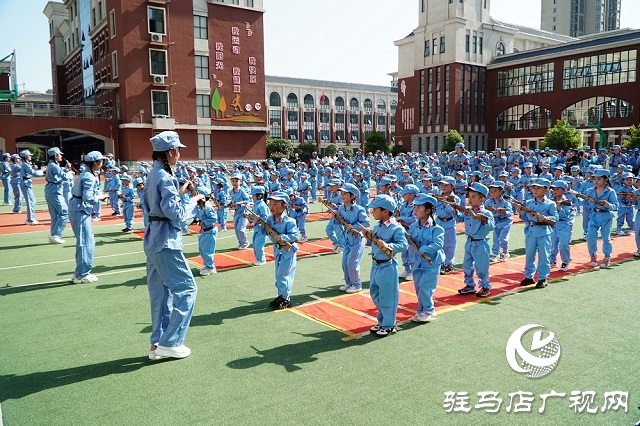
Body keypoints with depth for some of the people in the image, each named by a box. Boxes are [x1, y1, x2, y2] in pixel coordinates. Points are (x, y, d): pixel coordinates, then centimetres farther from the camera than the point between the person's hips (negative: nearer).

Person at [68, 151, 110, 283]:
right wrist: (100, 197, -9)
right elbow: (87, 197, -25)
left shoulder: (86, 174, 14)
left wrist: (99, 195, 10)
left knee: (88, 242, 16)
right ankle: (81, 275, 1)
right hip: (80, 211, -10)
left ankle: (80, 272, 24)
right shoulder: (90, 177, -17)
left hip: (77, 209, 10)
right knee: (86, 243, -5)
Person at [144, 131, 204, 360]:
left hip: (153, 239, 10)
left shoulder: (153, 175, 11)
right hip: (166, 241, -10)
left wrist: (178, 192, 12)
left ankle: (157, 343, 20)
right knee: (186, 289, -1)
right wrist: (194, 200, -8)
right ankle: (169, 343, 4)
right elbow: (175, 213, -21)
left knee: (160, 292, 13)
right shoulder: (165, 177, -18)